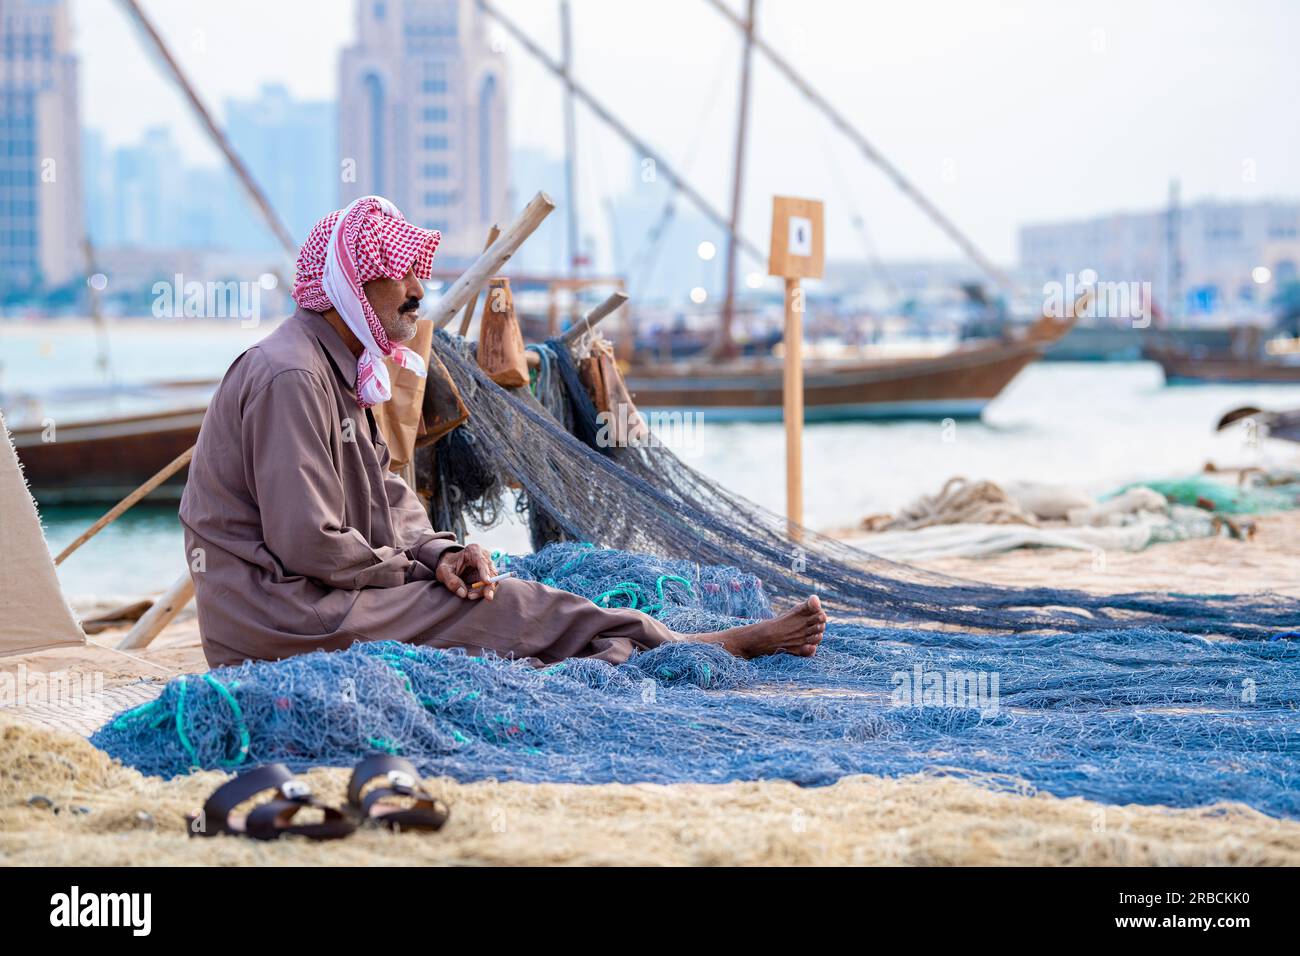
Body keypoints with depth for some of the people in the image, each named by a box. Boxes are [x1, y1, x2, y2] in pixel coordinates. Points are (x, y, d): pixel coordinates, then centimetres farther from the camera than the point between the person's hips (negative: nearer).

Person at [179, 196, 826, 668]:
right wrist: (418, 569, -11)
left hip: (305, 600, 10)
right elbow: (307, 544, -24)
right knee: (505, 607, -9)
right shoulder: (289, 376, -20)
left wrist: (438, 552, -5)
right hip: (284, 621, -10)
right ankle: (721, 649, -3)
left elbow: (387, 498, 16)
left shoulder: (340, 370, 15)